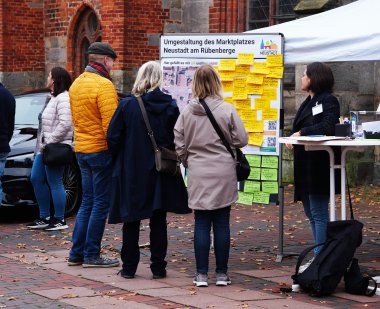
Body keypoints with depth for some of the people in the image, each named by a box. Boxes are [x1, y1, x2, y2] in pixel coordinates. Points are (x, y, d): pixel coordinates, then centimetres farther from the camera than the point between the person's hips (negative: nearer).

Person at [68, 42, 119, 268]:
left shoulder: (77, 84, 11)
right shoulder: (103, 85, -16)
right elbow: (111, 123, -20)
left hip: (82, 149, 8)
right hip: (101, 150, -8)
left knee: (88, 202, 15)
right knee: (101, 204, 0)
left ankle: (77, 253, 15)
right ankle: (92, 255, 3)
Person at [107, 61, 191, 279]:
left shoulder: (127, 105, -9)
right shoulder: (170, 105, -6)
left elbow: (113, 138, -7)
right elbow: (178, 139, -4)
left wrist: (121, 159, 9)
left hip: (132, 171, -1)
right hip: (161, 172, 1)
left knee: (131, 220, 8)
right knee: (158, 220, 9)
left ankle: (129, 267, 11)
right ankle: (158, 267, 11)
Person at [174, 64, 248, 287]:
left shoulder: (187, 111, -4)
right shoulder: (227, 110, -9)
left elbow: (179, 144, 0)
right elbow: (241, 139, -5)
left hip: (198, 176, 1)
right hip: (223, 174, -1)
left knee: (201, 224, 6)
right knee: (222, 223, 6)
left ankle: (202, 274, 6)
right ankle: (222, 273, 10)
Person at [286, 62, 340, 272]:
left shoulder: (328, 101, -9)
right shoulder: (309, 102, 18)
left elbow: (329, 126, -24)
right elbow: (298, 127, 20)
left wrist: (302, 133, -18)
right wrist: (292, 137, -2)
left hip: (319, 166, -10)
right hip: (305, 167, 10)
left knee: (319, 213, -7)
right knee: (310, 212, 14)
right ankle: (320, 256, 21)